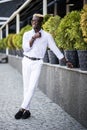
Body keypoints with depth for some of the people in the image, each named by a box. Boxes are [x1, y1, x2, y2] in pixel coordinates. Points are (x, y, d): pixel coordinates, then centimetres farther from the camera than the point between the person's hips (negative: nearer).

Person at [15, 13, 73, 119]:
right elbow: (25, 48, -8)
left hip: (37, 63, -2)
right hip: (26, 61, 2)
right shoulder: (27, 34, 6)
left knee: (32, 87, -10)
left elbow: (55, 49, 1)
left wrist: (66, 62, 0)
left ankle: (22, 109, -5)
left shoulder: (47, 36, 0)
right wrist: (33, 38, -19)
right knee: (26, 87, 4)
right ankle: (27, 110, 10)